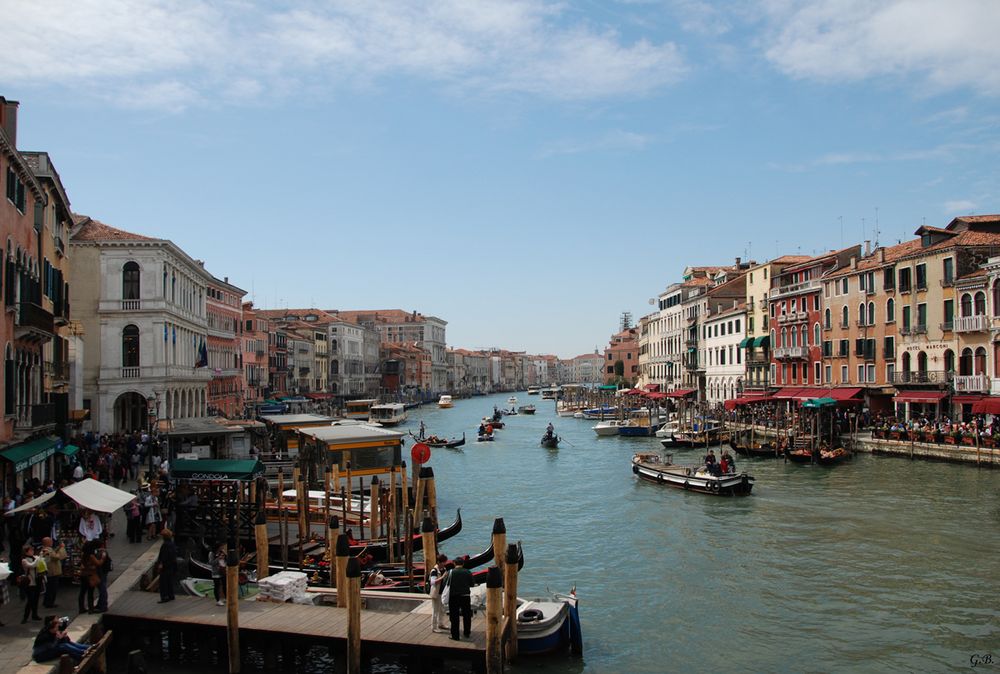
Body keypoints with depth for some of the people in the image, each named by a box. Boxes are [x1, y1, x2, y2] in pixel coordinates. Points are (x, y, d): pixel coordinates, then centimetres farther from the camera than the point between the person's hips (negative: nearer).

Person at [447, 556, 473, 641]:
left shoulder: (451, 572, -10)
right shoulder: (468, 572, -4)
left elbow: (447, 584, -9)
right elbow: (471, 584, 2)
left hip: (454, 596, -2)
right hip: (465, 596, 2)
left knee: (454, 617, 8)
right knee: (466, 615, 19)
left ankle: (455, 635, 11)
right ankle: (467, 633, 32)